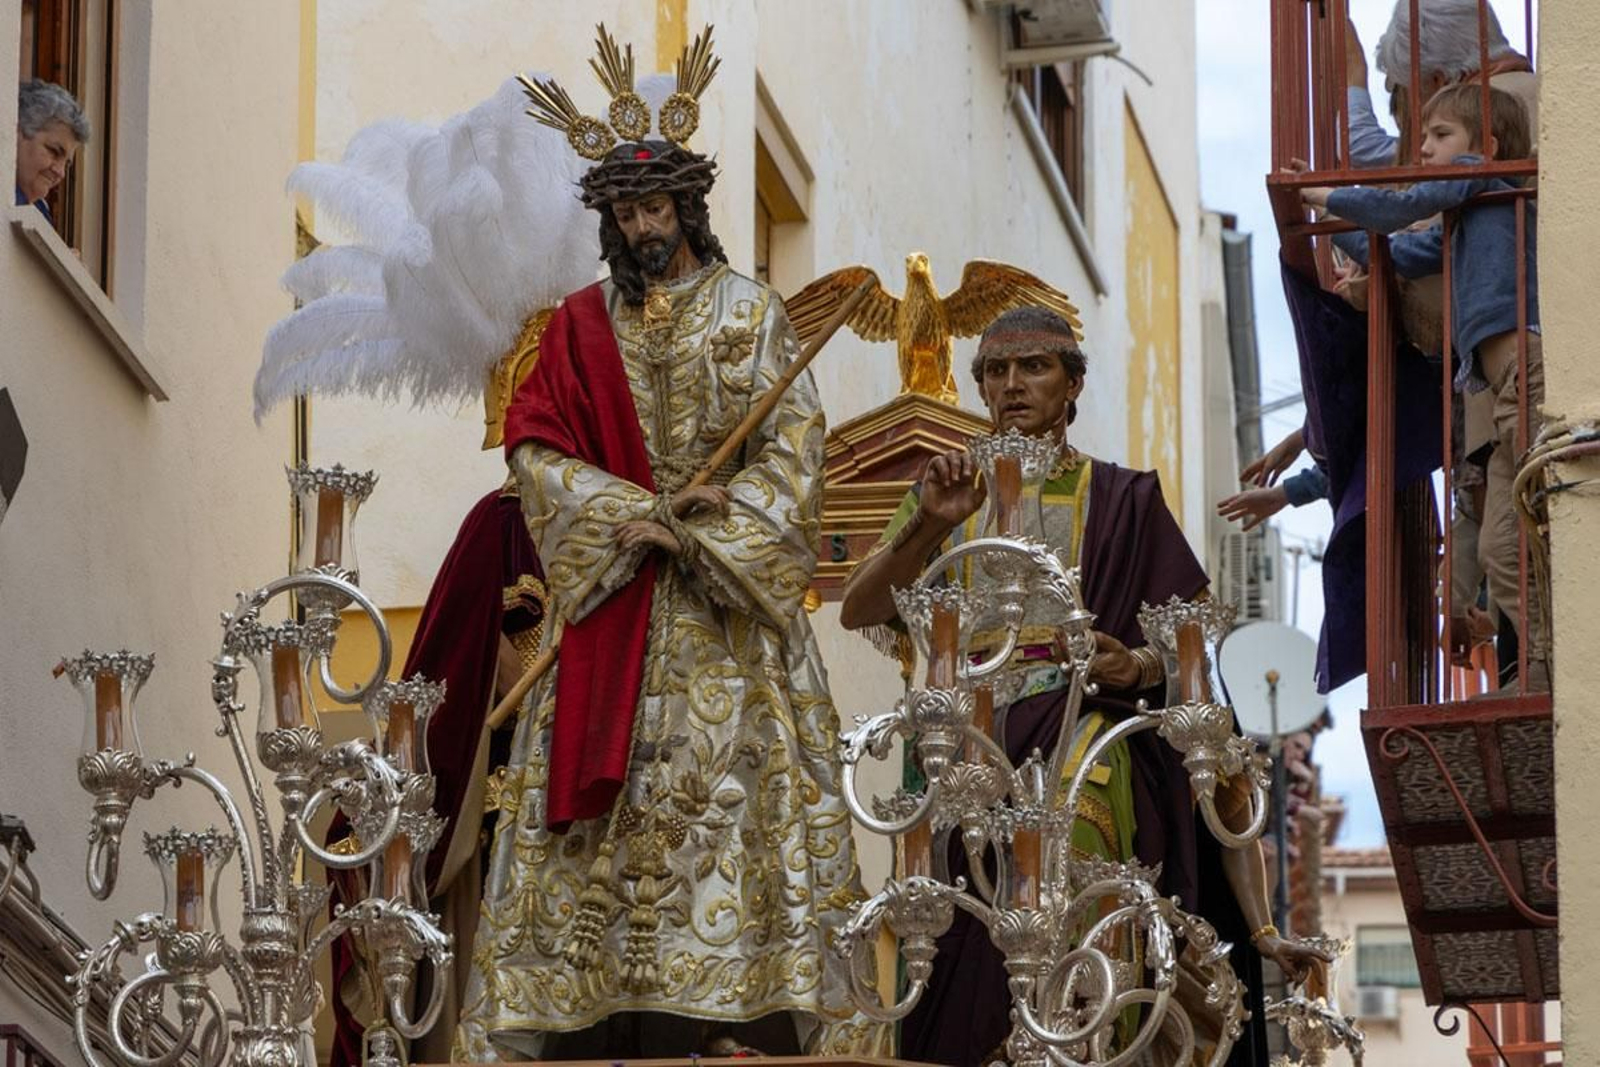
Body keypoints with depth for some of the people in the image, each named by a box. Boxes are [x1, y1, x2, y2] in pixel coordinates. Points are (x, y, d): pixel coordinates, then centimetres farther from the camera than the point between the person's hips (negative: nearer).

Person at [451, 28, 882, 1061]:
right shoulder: (584, 324, 10)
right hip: (609, 604, 2)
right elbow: (537, 445, 1)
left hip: (727, 607, -2)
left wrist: (696, 530, -13)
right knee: (608, 797, -4)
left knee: (734, 784, -9)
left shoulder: (750, 312, 5)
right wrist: (635, 513, -12)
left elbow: (792, 451, -2)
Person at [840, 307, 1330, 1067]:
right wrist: (928, 525, -11)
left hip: (1085, 724, -3)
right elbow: (858, 611, 6)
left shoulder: (1121, 499, 14)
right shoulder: (947, 494, 18)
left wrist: (1138, 666, -13)